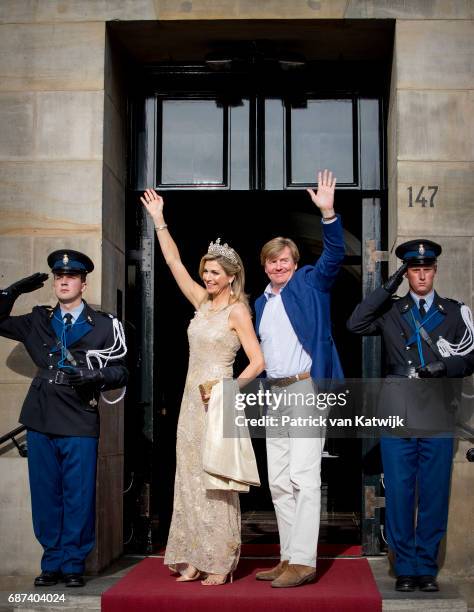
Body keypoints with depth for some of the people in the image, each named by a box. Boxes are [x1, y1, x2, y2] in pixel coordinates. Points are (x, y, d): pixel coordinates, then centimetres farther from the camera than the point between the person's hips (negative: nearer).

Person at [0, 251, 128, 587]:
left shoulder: (104, 325, 4)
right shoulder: (39, 320, 13)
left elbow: (120, 371, 3)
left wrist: (95, 375, -16)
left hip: (80, 424, -3)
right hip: (41, 421, 3)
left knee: (79, 498, 1)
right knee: (45, 496, 9)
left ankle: (73, 564, 15)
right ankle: (52, 563, 20)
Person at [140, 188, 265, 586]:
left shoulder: (237, 311, -7)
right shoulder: (202, 302, 11)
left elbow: (257, 362, -10)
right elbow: (174, 262, 13)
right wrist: (159, 220, 11)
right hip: (192, 399, 7)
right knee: (190, 477, 7)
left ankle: (220, 563, 3)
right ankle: (195, 559, 13)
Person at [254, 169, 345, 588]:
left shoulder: (310, 284, 2)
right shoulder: (260, 303, 18)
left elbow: (335, 255, -13)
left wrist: (328, 213, -26)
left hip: (307, 388, -7)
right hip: (274, 393, 7)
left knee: (304, 476, -11)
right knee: (279, 481, 8)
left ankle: (303, 561, -8)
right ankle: (289, 558, 15)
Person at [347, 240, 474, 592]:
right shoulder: (391, 312, 9)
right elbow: (356, 325, -8)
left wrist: (445, 367, -13)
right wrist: (388, 287, -8)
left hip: (438, 417, 0)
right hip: (398, 415, 0)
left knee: (434, 494, 5)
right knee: (399, 493, 3)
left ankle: (427, 567, 17)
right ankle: (405, 567, 15)